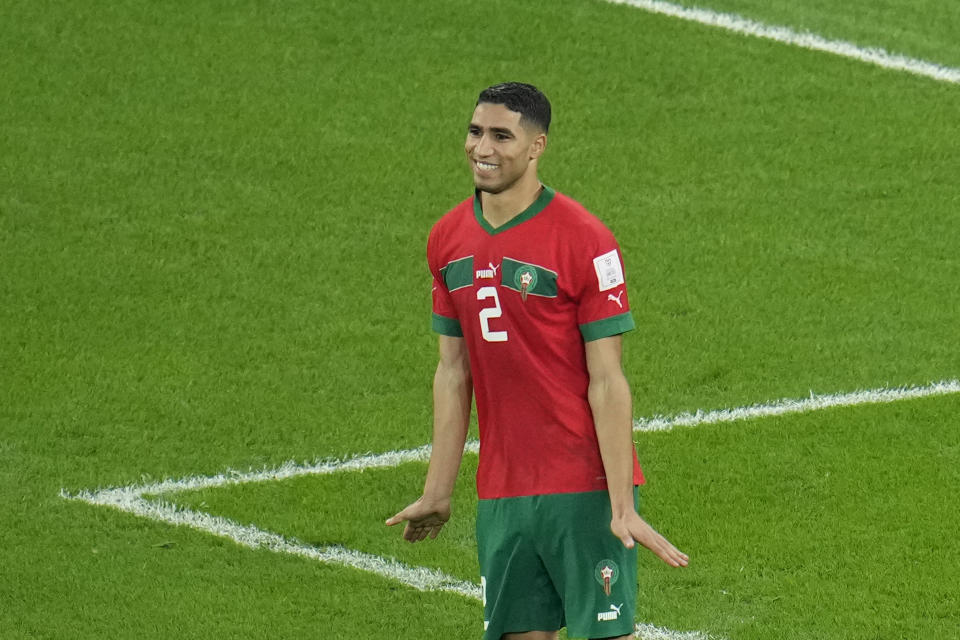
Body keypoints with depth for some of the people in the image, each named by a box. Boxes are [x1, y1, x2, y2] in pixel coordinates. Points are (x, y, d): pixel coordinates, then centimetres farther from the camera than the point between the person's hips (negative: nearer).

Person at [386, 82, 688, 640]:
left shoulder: (585, 242, -10)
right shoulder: (448, 239, 7)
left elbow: (607, 382, -11)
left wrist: (622, 506, -16)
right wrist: (438, 493, 12)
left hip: (587, 489, -5)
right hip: (500, 494, 5)